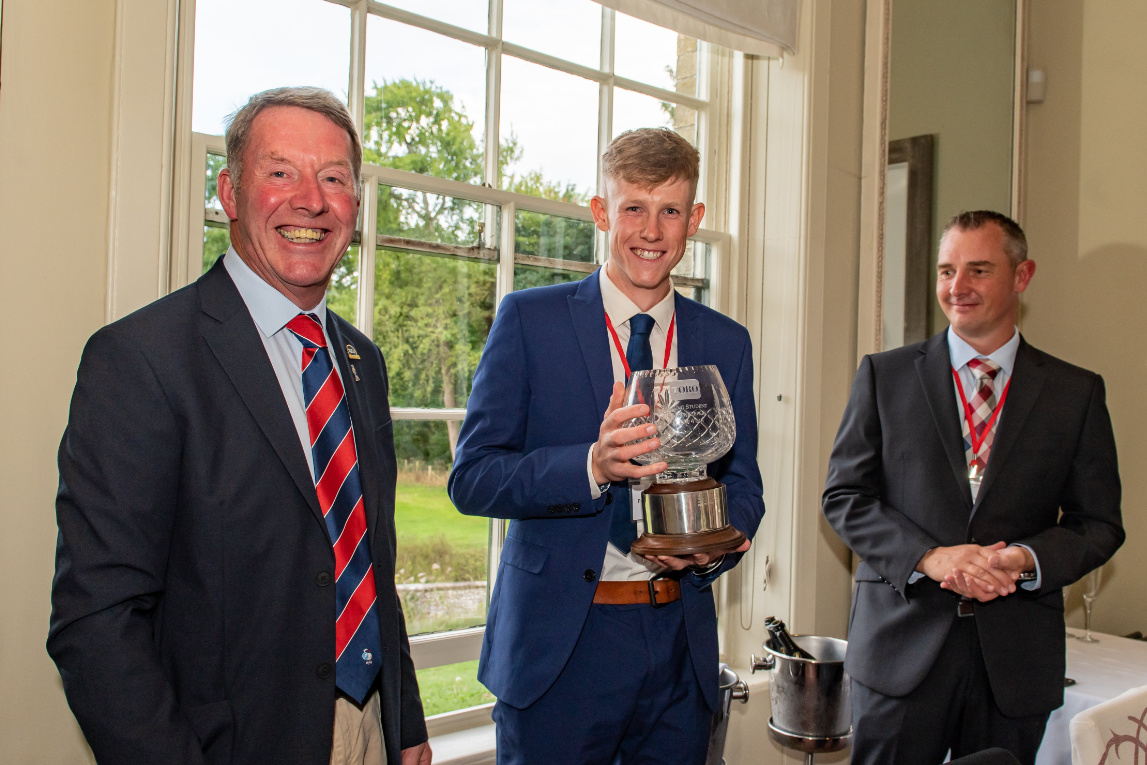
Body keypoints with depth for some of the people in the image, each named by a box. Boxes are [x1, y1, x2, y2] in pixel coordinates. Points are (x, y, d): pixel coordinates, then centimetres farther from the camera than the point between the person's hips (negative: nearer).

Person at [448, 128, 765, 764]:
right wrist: (592, 466, -25)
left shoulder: (726, 343, 7)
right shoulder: (530, 319, -4)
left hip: (679, 644, 4)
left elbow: (741, 482, 11)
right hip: (558, 642, -3)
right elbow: (471, 477, -9)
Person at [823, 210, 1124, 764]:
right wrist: (929, 556, -15)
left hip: (1015, 659, 1)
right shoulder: (884, 375, 2)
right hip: (901, 647, -1)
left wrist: (1026, 559, -14)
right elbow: (844, 495, 0)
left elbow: (1099, 524, 6)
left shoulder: (1077, 393, 5)